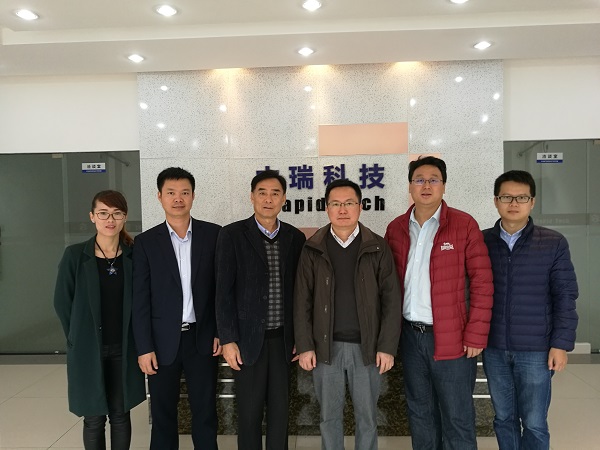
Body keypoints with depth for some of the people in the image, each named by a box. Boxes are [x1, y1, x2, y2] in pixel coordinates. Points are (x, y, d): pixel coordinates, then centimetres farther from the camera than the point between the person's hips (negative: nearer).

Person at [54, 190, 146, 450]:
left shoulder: (134, 255, -5)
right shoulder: (75, 255, -8)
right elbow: (62, 302, -1)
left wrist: (132, 339, 0)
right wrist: (80, 338, 2)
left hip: (123, 349, 1)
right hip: (88, 350, -1)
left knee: (120, 414, 13)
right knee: (94, 418, 11)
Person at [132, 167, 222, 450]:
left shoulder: (214, 234, -2)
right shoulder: (146, 242, -1)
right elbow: (140, 299, -2)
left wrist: (221, 331, -2)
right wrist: (144, 348, -5)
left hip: (202, 338, 0)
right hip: (163, 341, 0)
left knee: (205, 411, 12)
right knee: (162, 413, 14)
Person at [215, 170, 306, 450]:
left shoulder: (296, 238, 4)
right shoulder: (232, 235, -6)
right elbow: (224, 291, -7)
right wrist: (228, 340, -9)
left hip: (283, 338, 3)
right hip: (248, 338, -2)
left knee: (280, 408, 13)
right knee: (249, 410, 9)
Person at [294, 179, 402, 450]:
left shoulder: (378, 248, -1)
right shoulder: (312, 249, 1)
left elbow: (391, 300, -3)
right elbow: (302, 301, 1)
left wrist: (387, 347, -7)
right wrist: (305, 346, -3)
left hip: (367, 346, 0)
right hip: (325, 346, 1)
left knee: (367, 417, 13)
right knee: (329, 416, 14)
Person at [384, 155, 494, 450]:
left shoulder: (464, 225, -7)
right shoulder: (396, 229, 5)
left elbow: (482, 281, -8)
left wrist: (476, 335, -11)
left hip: (452, 339, -4)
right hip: (410, 336, 4)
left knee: (457, 418, 8)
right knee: (419, 413, 19)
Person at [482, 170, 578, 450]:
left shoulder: (553, 243, -4)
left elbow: (565, 297, -2)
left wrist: (561, 343, -6)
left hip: (536, 349, -2)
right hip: (493, 348, 2)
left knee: (534, 423, 7)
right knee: (503, 418, 15)